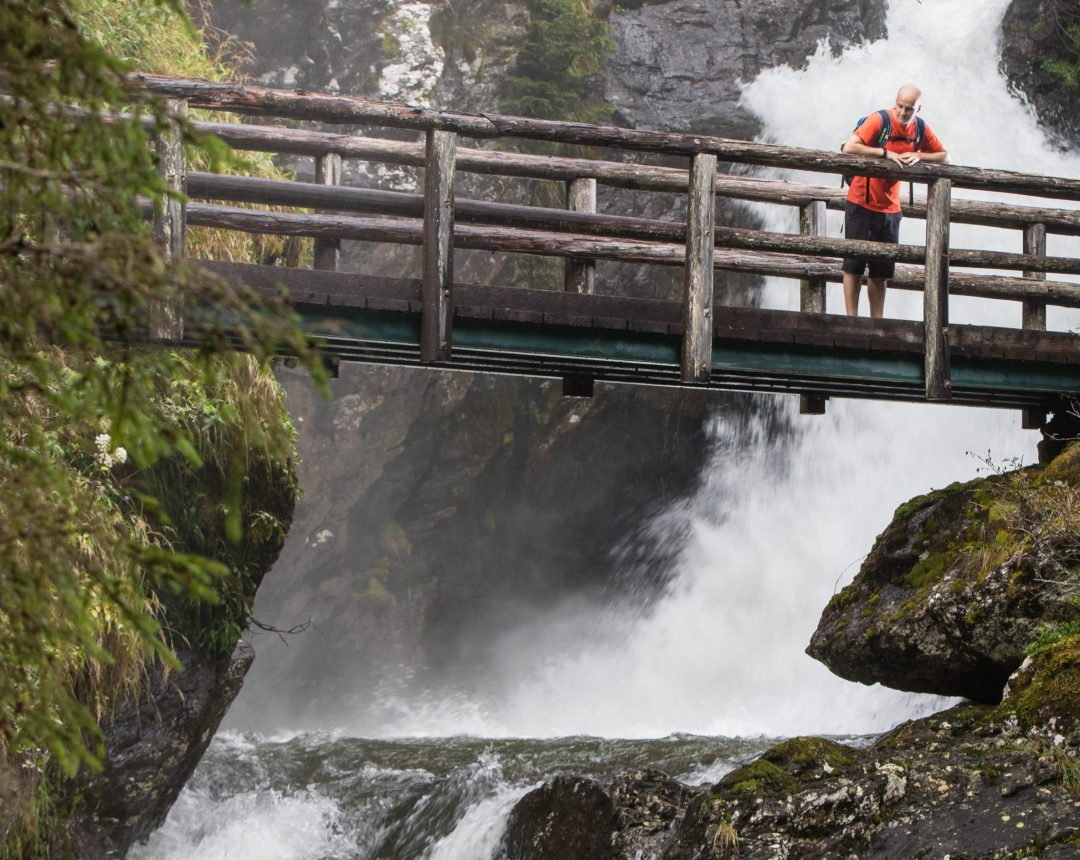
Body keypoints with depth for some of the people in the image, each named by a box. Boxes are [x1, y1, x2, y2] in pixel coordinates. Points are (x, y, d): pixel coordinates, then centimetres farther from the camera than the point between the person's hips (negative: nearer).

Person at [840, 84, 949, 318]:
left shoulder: (921, 129, 2)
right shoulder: (879, 120, -14)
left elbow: (944, 156, 9)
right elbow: (848, 148, -22)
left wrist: (918, 156, -10)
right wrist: (886, 153, -26)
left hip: (890, 209, 5)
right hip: (861, 204, -5)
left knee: (882, 270, 8)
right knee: (854, 265, -3)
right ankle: (851, 319, 0)